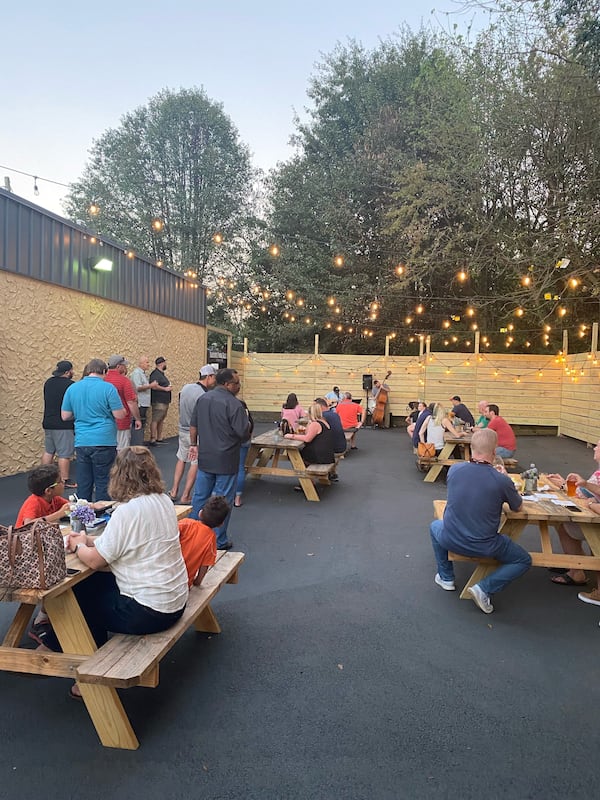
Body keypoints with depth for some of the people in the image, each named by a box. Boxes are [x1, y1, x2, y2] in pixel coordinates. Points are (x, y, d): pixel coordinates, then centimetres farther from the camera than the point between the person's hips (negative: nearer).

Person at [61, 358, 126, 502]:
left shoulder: (72, 388, 6)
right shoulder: (107, 388, -9)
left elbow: (65, 416, 10)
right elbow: (119, 415, -10)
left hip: (81, 443, 4)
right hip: (103, 442, -4)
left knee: (83, 484, 12)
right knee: (103, 484, 4)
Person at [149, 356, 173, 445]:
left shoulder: (162, 374, 19)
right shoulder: (155, 374, -12)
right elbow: (154, 386, -25)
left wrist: (169, 387, 15)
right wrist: (165, 389, -17)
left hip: (165, 401, 10)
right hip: (158, 402, -10)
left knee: (161, 420, 13)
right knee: (155, 420, -8)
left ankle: (159, 438, 19)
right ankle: (152, 440, -6)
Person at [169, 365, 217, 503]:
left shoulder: (186, 387, -1)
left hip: (182, 430, 7)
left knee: (181, 459, 21)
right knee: (195, 464, 6)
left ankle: (174, 491, 26)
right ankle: (185, 496, 12)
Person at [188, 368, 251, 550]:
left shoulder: (203, 399, 5)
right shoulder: (234, 404, -19)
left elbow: (193, 425, 12)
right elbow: (244, 433, -19)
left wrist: (193, 444, 23)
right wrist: (246, 421, 1)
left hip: (204, 458, 7)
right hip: (226, 461, -6)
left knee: (200, 496, 17)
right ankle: (219, 541, 15)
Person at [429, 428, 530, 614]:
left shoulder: (454, 470, -9)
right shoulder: (502, 480, -19)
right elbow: (517, 507, 3)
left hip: (450, 541, 3)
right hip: (484, 548, -3)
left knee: (435, 526, 36)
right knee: (524, 560, 21)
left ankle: (446, 578, 38)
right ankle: (484, 588, 5)